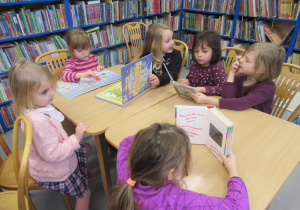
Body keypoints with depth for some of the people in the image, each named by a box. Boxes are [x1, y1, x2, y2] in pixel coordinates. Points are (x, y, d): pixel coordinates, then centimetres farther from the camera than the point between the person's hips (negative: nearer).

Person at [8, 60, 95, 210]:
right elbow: (51, 154, -36)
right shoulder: (39, 121, -42)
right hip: (53, 174, -9)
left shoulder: (34, 109, -11)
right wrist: (76, 138, -33)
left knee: (86, 148, 28)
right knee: (84, 193, 11)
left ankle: (82, 172, 53)